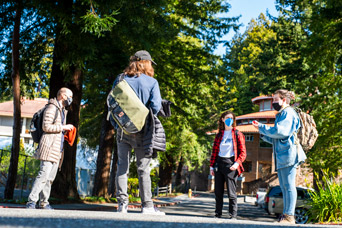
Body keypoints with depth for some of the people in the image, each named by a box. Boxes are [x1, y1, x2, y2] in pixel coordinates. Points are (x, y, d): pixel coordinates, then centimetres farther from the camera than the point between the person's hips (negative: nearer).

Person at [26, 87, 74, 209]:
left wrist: (66, 130, 15)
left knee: (51, 177, 5)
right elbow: (46, 126, -14)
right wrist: (63, 127, -10)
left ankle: (43, 203, 7)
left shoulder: (62, 110, 25)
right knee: (44, 174, -16)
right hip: (50, 145, -9)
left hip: (58, 148, 9)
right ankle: (31, 201, -16)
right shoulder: (52, 108, -4)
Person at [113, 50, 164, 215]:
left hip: (122, 130, 3)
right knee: (143, 169, 2)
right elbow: (155, 105, -10)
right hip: (141, 131, -2)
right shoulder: (151, 82, -2)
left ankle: (122, 204, 3)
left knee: (122, 167, 5)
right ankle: (147, 206, 4)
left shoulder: (120, 80, 7)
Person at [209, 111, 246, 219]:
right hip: (219, 163, 4)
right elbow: (214, 151, 18)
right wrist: (212, 166, 11)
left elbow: (243, 152, -1)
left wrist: (237, 163, -15)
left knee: (231, 192, -5)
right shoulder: (219, 135, 17)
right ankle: (218, 214, 14)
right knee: (218, 192, 6)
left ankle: (233, 215, 0)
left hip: (230, 164, -4)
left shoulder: (237, 134, 5)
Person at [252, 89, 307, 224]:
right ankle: (286, 215, 12)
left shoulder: (288, 112, -4)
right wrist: (263, 133, 13)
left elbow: (281, 131, -19)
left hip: (288, 153, -10)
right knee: (284, 186, 9)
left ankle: (289, 216, -11)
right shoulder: (281, 114, 26)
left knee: (288, 185, -11)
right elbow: (275, 139, 28)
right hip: (281, 157, 10)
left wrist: (261, 127, -11)